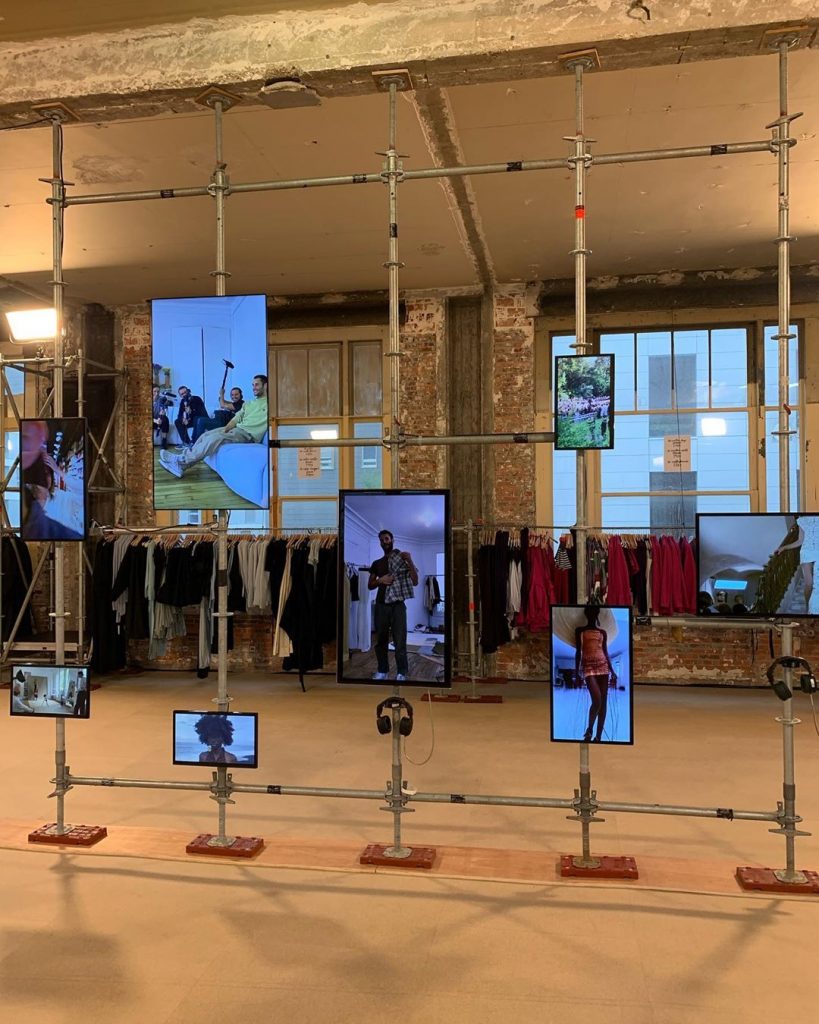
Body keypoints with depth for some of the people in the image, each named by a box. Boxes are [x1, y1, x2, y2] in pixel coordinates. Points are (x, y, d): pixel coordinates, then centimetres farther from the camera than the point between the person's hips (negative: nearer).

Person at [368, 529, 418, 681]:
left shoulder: (402, 559, 4)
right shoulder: (377, 563, 13)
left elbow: (415, 582, -4)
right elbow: (370, 585, 13)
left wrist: (410, 561, -14)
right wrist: (380, 580, -7)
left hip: (398, 605, -3)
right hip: (381, 605, 3)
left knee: (400, 640, -6)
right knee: (381, 639, 6)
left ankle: (401, 672, -1)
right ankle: (382, 670, 16)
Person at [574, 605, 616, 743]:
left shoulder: (602, 632, 15)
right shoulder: (580, 630, 7)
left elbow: (606, 653, 16)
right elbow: (578, 651, 4)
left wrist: (612, 672, 10)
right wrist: (576, 671, -4)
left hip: (603, 666, 4)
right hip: (588, 666, -4)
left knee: (604, 701, -2)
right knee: (597, 700, -19)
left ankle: (598, 736, 3)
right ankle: (589, 729, 4)